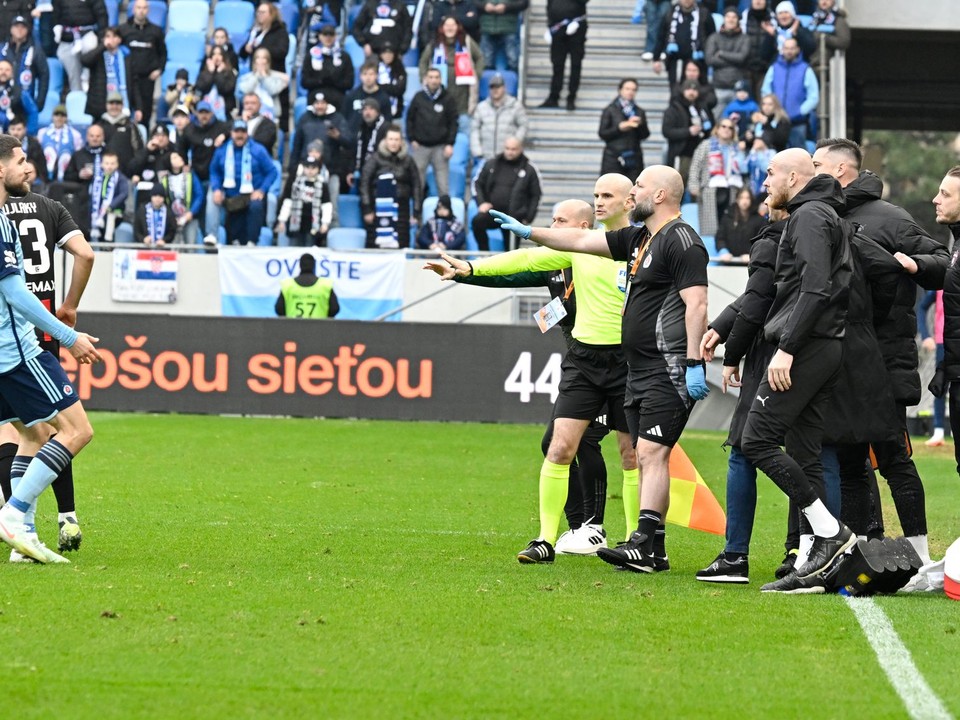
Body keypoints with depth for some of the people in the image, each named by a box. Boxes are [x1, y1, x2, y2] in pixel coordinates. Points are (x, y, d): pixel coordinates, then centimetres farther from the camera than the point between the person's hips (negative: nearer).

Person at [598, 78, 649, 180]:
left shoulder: (639, 112, 11)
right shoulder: (610, 110, 3)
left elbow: (645, 135, 7)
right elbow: (602, 133, -2)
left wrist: (640, 125, -13)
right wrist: (620, 128, -14)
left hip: (634, 159, 3)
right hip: (613, 158, -3)